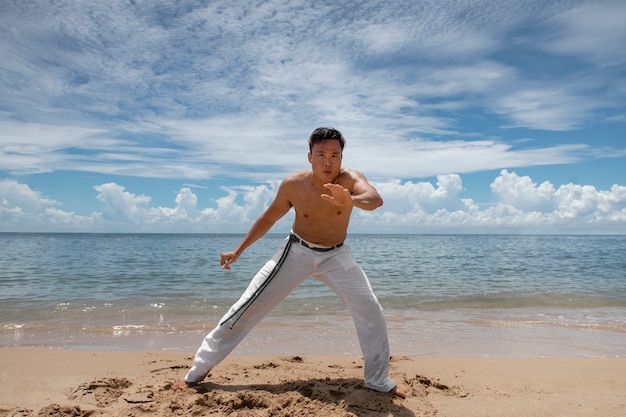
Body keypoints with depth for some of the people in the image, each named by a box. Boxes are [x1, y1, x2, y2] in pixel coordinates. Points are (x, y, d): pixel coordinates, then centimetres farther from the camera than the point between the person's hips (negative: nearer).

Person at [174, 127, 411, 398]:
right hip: (296, 252, 0)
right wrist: (238, 251, 5)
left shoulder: (350, 179, -22)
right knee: (248, 306, -3)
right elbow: (269, 217, -1)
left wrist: (351, 200, -67)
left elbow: (375, 199, -44)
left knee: (370, 310, -11)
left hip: (335, 256, 1)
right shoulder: (293, 185, -18)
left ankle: (379, 380, 12)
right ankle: (197, 372, 13)